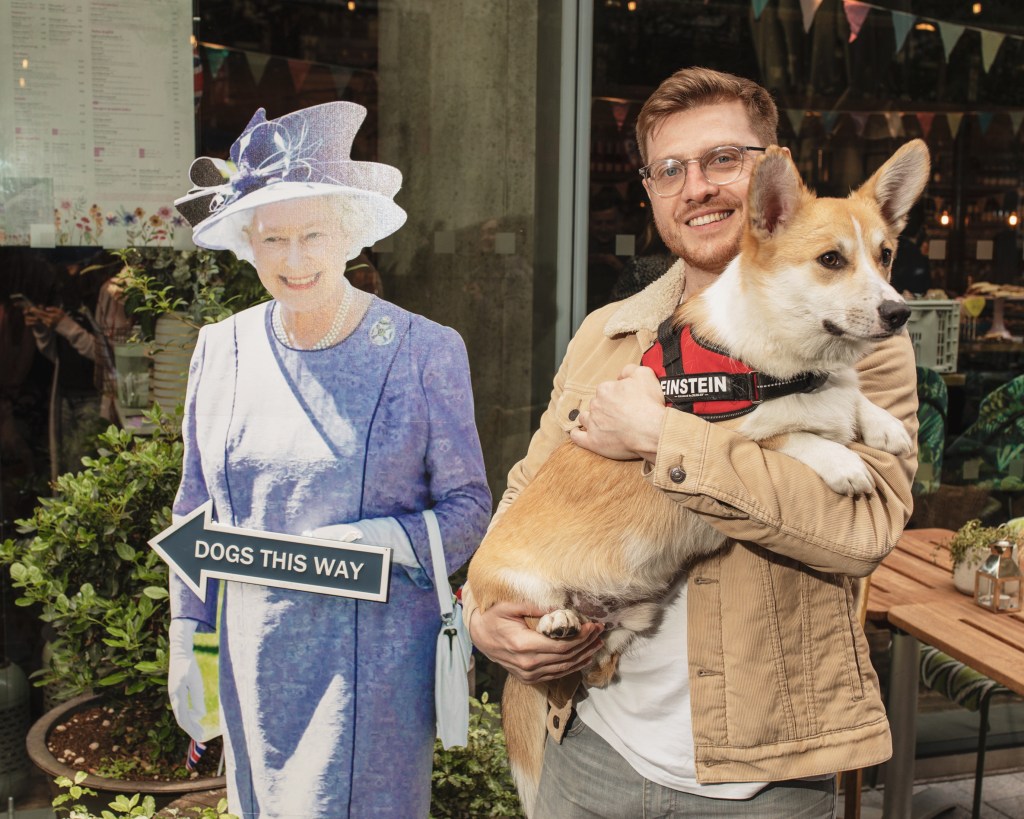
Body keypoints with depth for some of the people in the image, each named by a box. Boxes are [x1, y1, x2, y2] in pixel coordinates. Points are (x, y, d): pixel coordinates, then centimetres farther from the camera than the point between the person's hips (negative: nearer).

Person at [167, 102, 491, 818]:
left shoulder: (427, 351, -7)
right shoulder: (222, 350, 4)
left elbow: (469, 506, -3)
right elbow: (195, 513, 11)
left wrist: (386, 540, -21)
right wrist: (187, 642, 10)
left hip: (375, 658, -3)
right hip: (253, 661, 4)